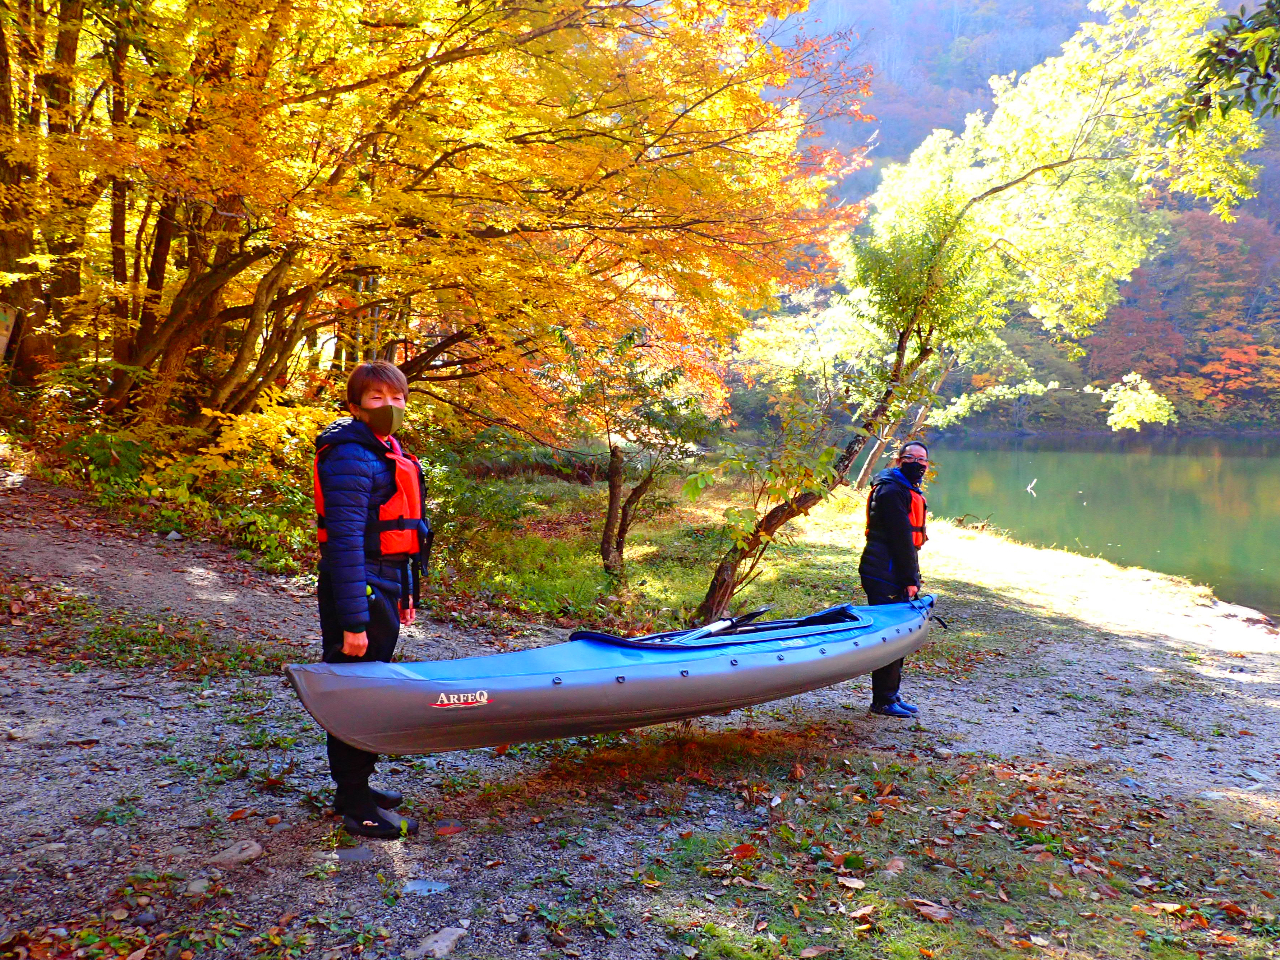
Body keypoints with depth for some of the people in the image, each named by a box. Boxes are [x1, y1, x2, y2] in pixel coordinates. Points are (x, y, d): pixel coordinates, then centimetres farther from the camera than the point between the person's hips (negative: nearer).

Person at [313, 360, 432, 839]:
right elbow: (345, 542, -23)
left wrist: (404, 592, 20)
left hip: (384, 588, 10)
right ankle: (356, 807, 13)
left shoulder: (388, 452, 12)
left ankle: (357, 785, 34)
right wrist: (353, 622, -25)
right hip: (359, 592, -10)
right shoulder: (351, 457, -18)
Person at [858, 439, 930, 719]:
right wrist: (910, 579, -17)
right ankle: (883, 701, 0)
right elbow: (900, 537, -17)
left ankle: (891, 695, 25)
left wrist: (912, 578, 18)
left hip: (897, 577, 11)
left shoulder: (908, 491, 20)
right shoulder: (891, 490, -13)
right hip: (885, 578, -11)